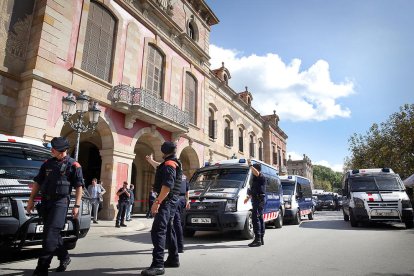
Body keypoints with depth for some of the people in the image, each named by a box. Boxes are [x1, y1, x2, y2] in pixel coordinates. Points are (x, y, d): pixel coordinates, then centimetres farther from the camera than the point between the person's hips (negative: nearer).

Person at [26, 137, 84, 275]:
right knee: (53, 233, 12)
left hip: (60, 202, -6)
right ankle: (64, 257, 28)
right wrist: (31, 199, 11)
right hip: (45, 201, 6)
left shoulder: (73, 165, -3)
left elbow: (79, 186, -5)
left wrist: (77, 205, -10)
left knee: (51, 233, -12)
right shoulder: (47, 164, 13)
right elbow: (37, 182, 18)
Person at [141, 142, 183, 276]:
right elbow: (161, 168, 40)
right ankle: (173, 259, 27)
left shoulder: (169, 164, -14)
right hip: (171, 202, 11)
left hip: (166, 201, -11)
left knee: (157, 232, -15)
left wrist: (157, 202, -28)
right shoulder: (173, 164, 17)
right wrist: (151, 161, 52)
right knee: (167, 230, 18)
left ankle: (158, 265, -17)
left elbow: (167, 186, -26)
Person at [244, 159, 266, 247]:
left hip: (259, 199, -11)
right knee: (260, 218, 14)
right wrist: (248, 197, 33)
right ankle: (261, 239, 22)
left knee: (255, 218, -15)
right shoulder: (256, 178, 23)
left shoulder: (261, 177, -10)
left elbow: (256, 173, -36)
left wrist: (250, 165, -27)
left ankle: (258, 239, -15)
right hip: (257, 199, 11)